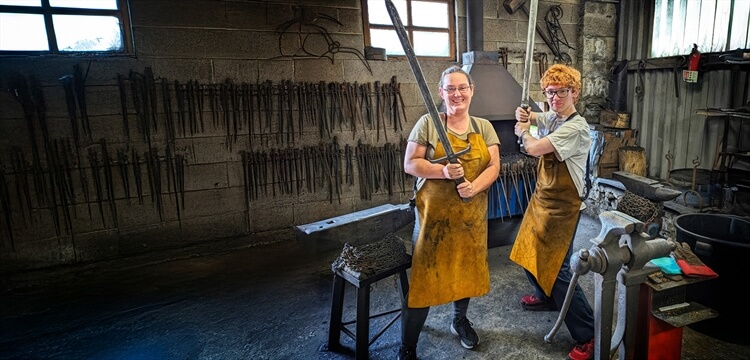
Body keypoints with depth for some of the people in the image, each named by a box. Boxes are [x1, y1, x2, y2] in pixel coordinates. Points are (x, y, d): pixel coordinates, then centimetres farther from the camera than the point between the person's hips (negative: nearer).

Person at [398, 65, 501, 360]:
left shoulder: (484, 127, 7)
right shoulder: (428, 123, -4)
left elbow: (494, 165, 1)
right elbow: (410, 164, -8)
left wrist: (474, 186, -19)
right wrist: (443, 171, -24)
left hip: (471, 213, 4)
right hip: (434, 213, -4)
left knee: (466, 268, 18)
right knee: (424, 274, -2)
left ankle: (460, 321, 46)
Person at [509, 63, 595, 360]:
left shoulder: (576, 128, -22)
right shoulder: (552, 117, 5)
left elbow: (534, 148, -28)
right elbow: (530, 118, 26)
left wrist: (523, 132, -5)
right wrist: (524, 116, 1)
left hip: (562, 207, -9)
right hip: (541, 199, 9)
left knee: (556, 269, -7)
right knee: (528, 253, 22)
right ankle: (546, 297, 47)